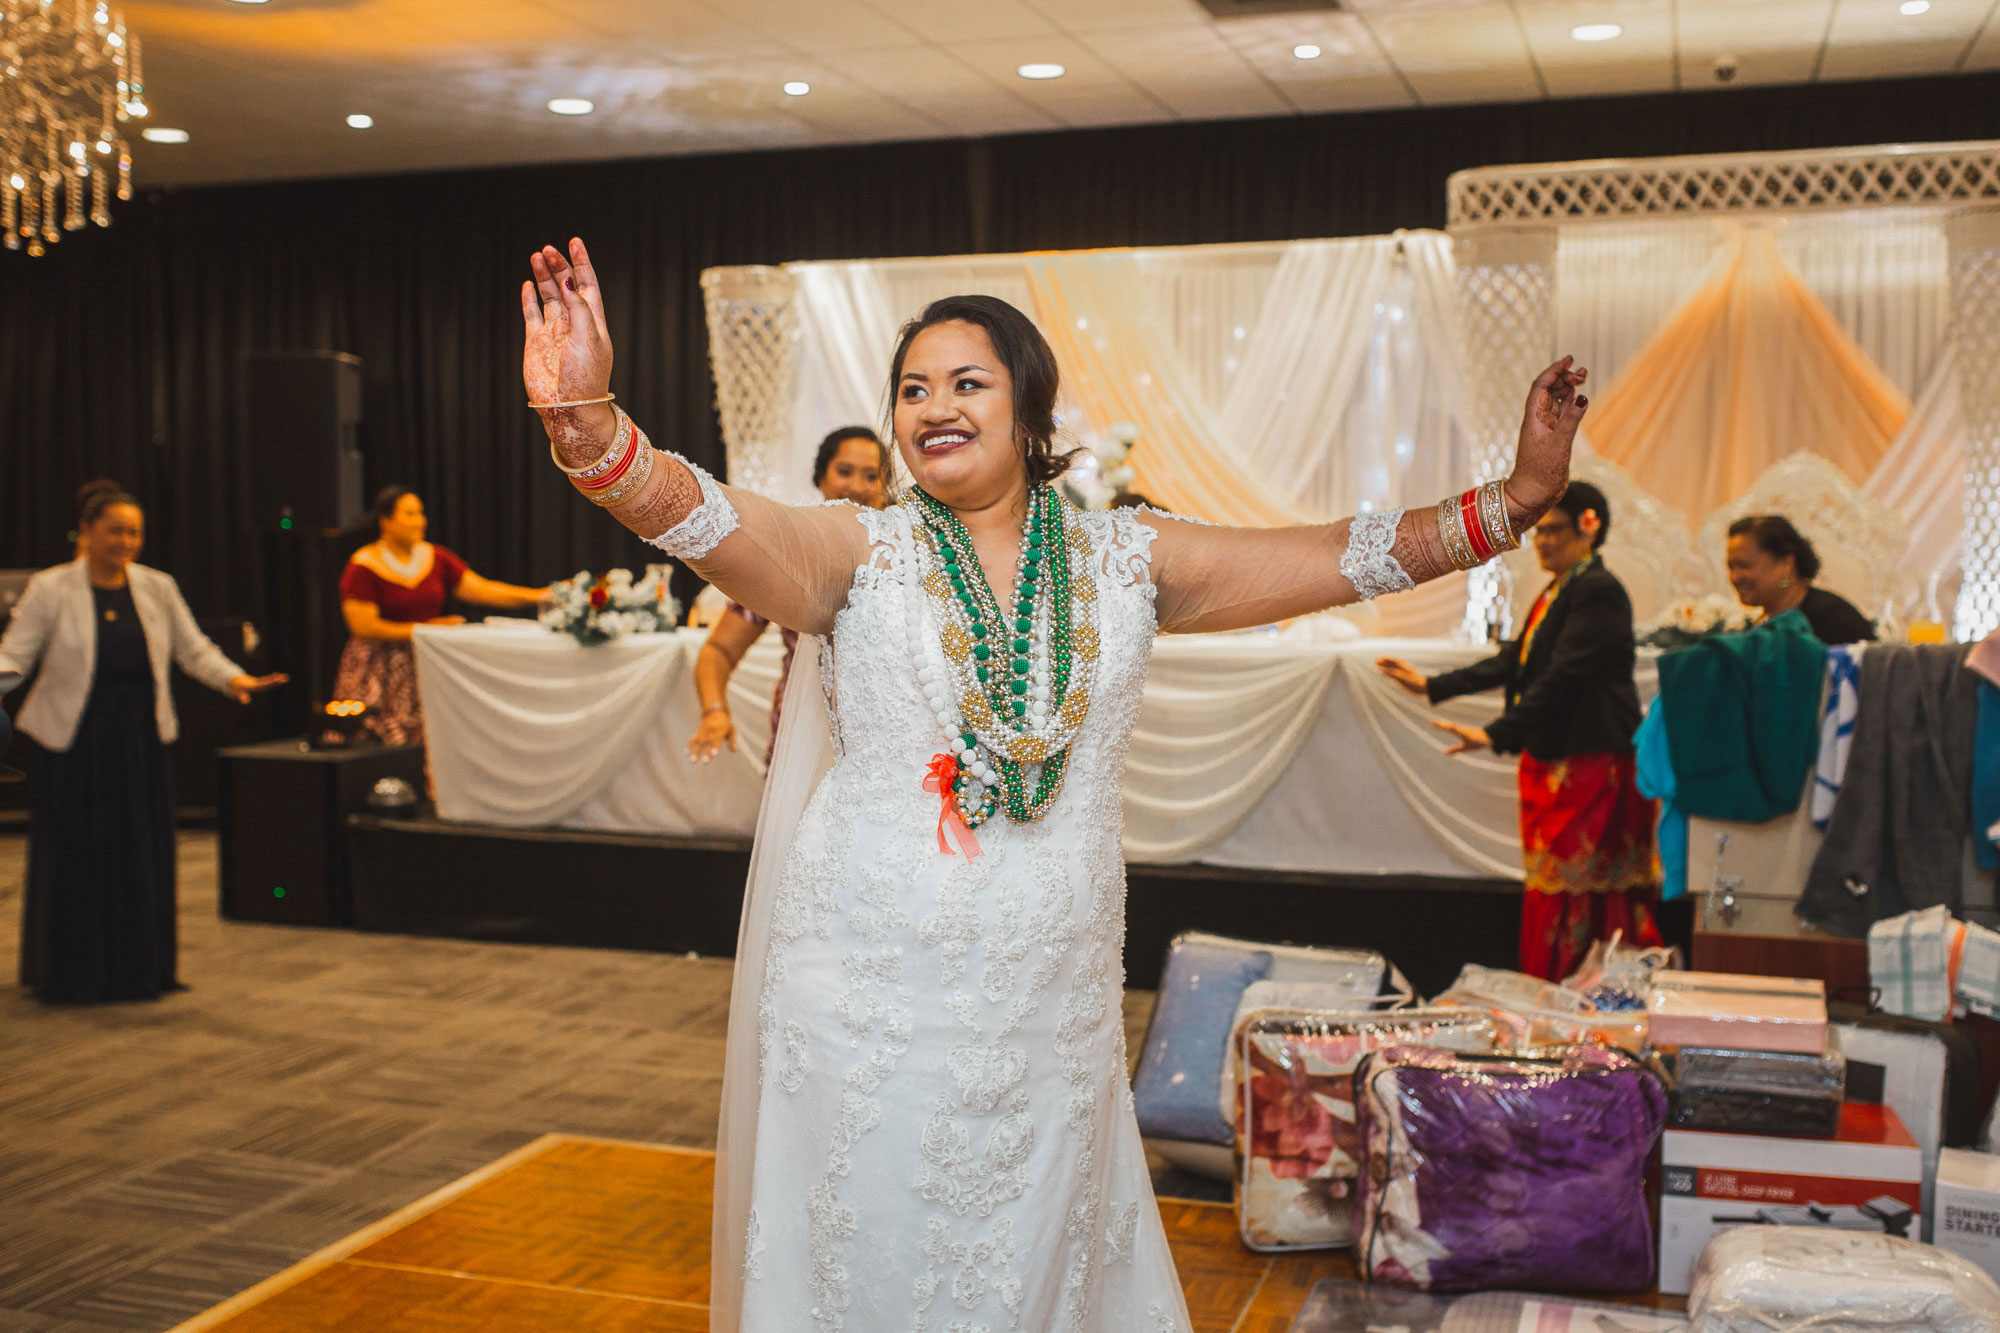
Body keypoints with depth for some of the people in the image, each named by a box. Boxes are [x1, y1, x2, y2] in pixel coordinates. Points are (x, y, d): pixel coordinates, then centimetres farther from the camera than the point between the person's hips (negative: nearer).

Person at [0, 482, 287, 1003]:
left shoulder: (158, 588, 6)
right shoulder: (49, 590, -4)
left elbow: (193, 648, 7)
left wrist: (234, 679, -9)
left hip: (141, 743, 3)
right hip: (76, 745, -3)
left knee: (144, 857, 6)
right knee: (75, 859, 1)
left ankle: (140, 970, 19)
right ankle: (71, 975, 15)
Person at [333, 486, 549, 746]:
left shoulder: (437, 558, 10)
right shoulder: (363, 567, -5)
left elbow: (481, 590, 6)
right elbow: (364, 627, -11)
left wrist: (538, 595, -6)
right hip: (379, 672, -4)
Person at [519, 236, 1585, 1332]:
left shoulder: (1126, 561, 5)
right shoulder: (859, 553, -3)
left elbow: (1341, 557, 2)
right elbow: (704, 520, -21)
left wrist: (1516, 499, -6)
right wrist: (585, 420, -39)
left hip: (1050, 1012, 2)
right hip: (870, 996, -2)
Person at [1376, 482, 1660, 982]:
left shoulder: (1599, 592, -15)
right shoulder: (1555, 592, 16)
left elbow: (1562, 677, -23)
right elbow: (1515, 661, 18)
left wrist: (1496, 734, -29)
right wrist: (1431, 685, 16)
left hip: (1590, 764, -10)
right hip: (1550, 761, 10)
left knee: (1579, 893, -7)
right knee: (1549, 886, 12)